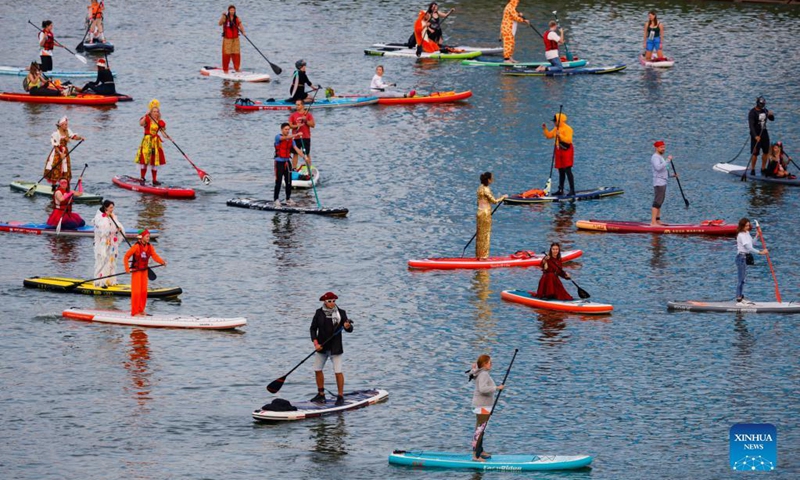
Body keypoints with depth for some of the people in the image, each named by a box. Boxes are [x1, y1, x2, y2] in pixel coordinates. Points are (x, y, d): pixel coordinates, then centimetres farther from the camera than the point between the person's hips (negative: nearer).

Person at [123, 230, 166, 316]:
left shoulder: (149, 246, 1)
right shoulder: (137, 246, -17)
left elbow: (155, 256, -8)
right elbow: (126, 256, -14)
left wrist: (162, 261, -26)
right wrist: (127, 268, -20)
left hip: (144, 270, 7)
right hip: (136, 270, -7)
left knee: (144, 291, 11)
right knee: (136, 291, -7)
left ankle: (141, 310, 22)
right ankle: (135, 312, -2)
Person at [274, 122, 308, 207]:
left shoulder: (291, 139, 7)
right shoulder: (278, 137, -8)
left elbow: (296, 148, -1)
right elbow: (285, 138, -28)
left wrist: (304, 156, -15)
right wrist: (296, 135, -39)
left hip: (287, 162, 5)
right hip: (279, 162, -5)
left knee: (289, 182, 8)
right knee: (278, 182, -9)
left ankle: (288, 199, 20)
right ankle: (275, 200, -7)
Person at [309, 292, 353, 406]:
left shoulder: (341, 313, -5)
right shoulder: (319, 313, 0)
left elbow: (349, 329, -7)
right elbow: (313, 328, 2)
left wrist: (348, 327, -32)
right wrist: (315, 342, -11)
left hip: (335, 348, -3)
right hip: (322, 347, 3)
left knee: (338, 372, -6)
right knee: (317, 370, 9)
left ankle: (340, 396, 3)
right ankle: (321, 395, 24)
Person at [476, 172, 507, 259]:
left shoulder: (480, 188, 10)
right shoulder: (485, 189, -18)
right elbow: (494, 201, -17)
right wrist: (503, 197, -2)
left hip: (480, 212, 9)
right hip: (485, 213, -9)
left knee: (480, 235, 14)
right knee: (485, 235, -1)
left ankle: (479, 255, 19)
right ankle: (483, 256, 4)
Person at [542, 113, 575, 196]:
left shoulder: (568, 129, -15)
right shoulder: (556, 129, 13)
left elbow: (569, 140, -26)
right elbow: (549, 135, 21)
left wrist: (560, 135, -33)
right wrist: (545, 129, 5)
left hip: (567, 151, -9)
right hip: (559, 152, 9)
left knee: (567, 170, -12)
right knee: (561, 171, 12)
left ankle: (572, 190, -11)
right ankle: (560, 190, 18)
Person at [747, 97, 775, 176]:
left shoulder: (764, 110, 7)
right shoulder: (752, 112, -15)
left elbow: (772, 119, 17)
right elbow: (751, 125, -23)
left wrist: (771, 115, -8)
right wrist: (755, 136, -34)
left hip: (764, 133, 7)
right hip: (756, 134, -7)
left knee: (766, 152, 9)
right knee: (755, 153, -6)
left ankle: (763, 169, 20)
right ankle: (752, 169, 6)